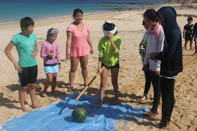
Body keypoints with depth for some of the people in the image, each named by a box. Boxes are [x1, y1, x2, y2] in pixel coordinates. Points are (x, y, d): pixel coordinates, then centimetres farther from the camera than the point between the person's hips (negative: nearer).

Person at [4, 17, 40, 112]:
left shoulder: (33, 36, 2)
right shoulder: (17, 37, -14)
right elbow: (7, 50, -9)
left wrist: (35, 53, -5)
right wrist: (15, 63, -12)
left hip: (33, 65, 5)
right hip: (23, 66, -5)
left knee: (32, 85, 16)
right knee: (24, 87, 7)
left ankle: (34, 104, 31)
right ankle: (23, 106, 22)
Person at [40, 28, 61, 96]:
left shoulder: (56, 43, 2)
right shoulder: (45, 44, -13)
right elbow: (41, 55, -8)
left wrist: (59, 63, 13)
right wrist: (47, 56, -27)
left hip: (55, 64, 5)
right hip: (47, 64, -5)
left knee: (54, 79, 10)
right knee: (49, 79, -10)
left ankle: (53, 91, 29)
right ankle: (44, 91, 11)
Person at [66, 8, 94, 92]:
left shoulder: (86, 26, 1)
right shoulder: (71, 27, -14)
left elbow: (88, 38, 11)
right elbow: (69, 40, -18)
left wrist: (91, 47, 15)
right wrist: (67, 51, -23)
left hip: (84, 50, 4)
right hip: (74, 51, -4)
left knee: (84, 68, 16)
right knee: (73, 69, 3)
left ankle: (86, 83, 32)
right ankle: (71, 86, 14)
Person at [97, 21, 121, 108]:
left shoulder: (117, 39, -11)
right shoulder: (102, 40, -12)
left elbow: (116, 50, -27)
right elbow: (101, 55, -10)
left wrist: (111, 39, -33)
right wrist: (99, 66, -15)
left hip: (114, 63, 0)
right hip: (105, 63, 0)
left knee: (114, 82, 10)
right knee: (103, 83, -2)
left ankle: (116, 98, 31)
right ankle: (101, 101, 6)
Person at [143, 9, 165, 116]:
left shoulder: (161, 31, -17)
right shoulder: (150, 30, 7)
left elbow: (161, 50, -19)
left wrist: (158, 66, -18)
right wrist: (146, 61, 15)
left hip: (157, 64, -7)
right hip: (151, 63, 7)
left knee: (157, 87, 3)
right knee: (154, 85, 16)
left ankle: (154, 110, 13)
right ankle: (156, 102, 31)